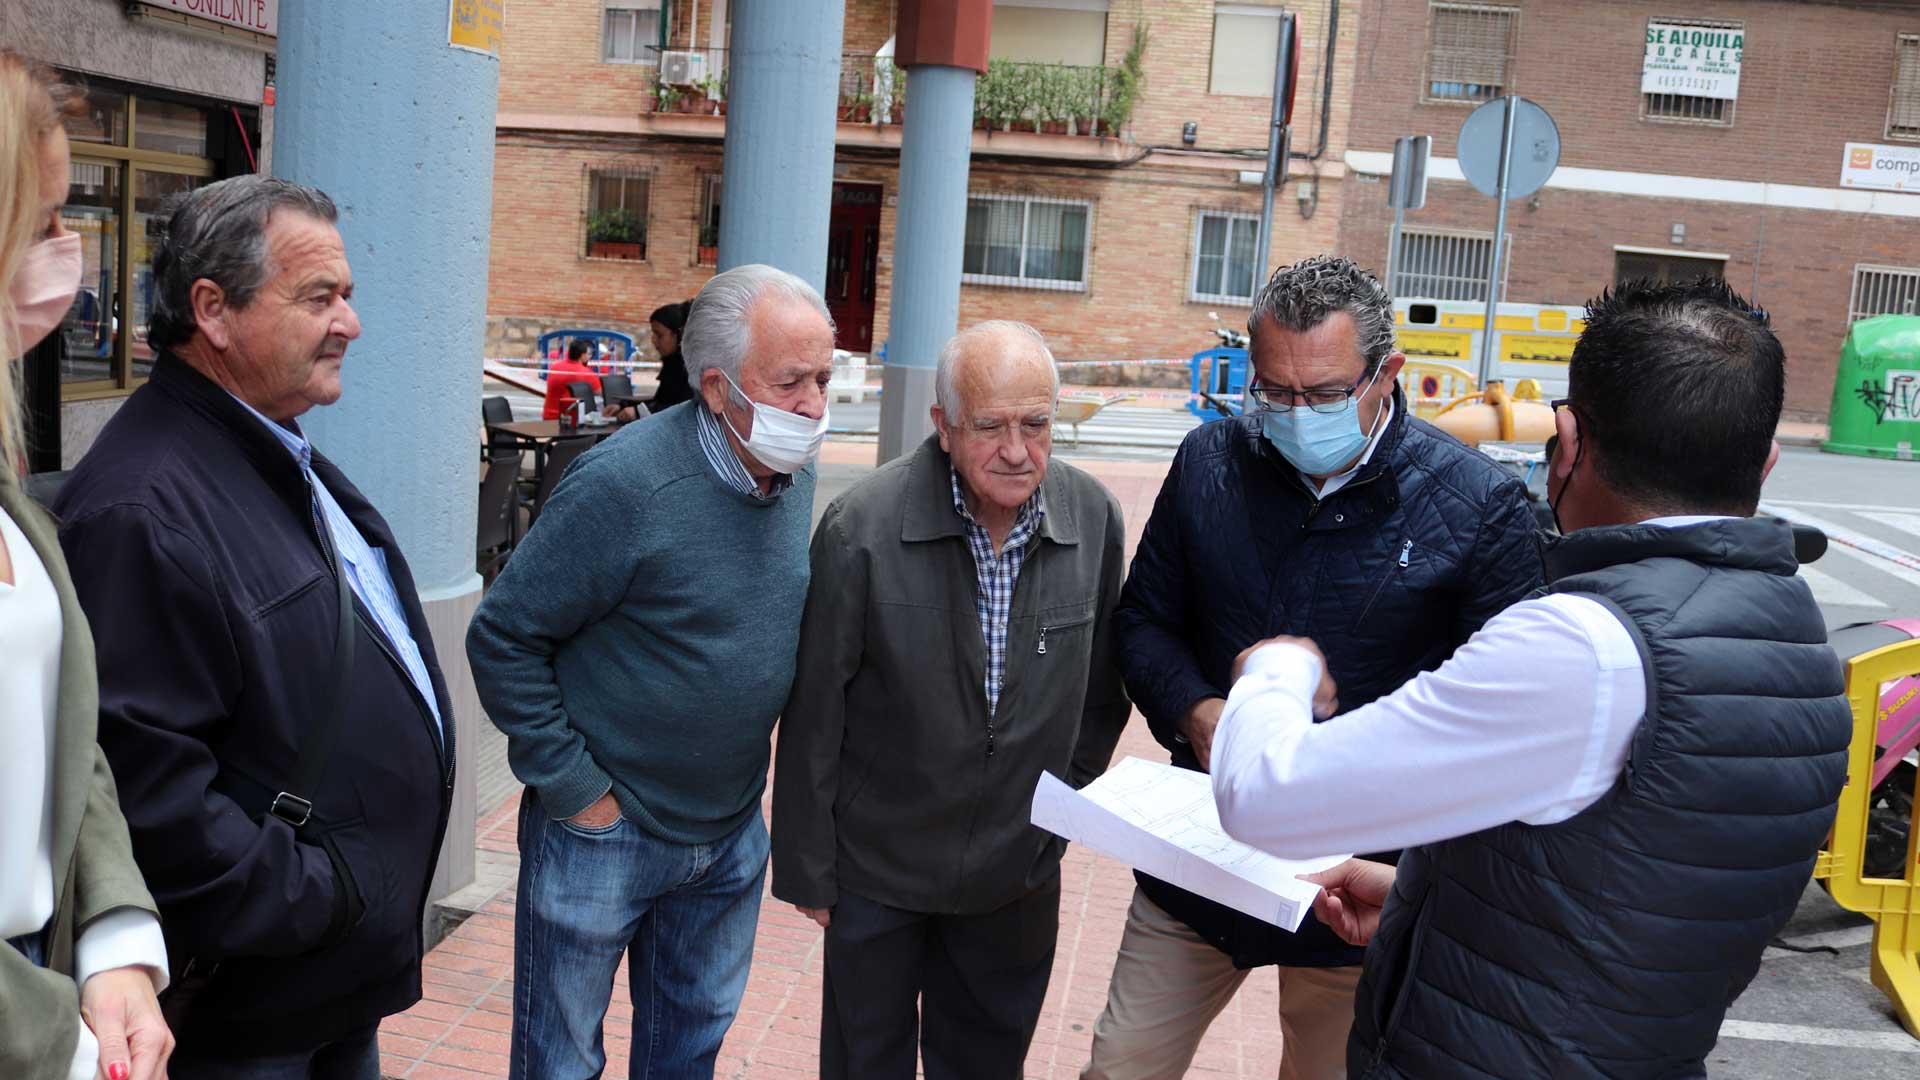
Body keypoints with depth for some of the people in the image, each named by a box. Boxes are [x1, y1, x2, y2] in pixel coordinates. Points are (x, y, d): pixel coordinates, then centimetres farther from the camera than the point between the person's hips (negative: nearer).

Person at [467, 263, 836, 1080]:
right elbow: (502, 639, -18)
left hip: (732, 831, 6)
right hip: (604, 831, -5)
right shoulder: (624, 484, -24)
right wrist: (573, 789, -17)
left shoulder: (798, 477, -3)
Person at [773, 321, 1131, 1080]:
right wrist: (807, 866, -6)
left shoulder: (1094, 518, -10)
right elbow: (813, 714, -13)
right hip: (878, 872, -3)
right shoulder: (862, 530, -21)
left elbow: (1102, 684, 5)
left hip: (1018, 874, 3)